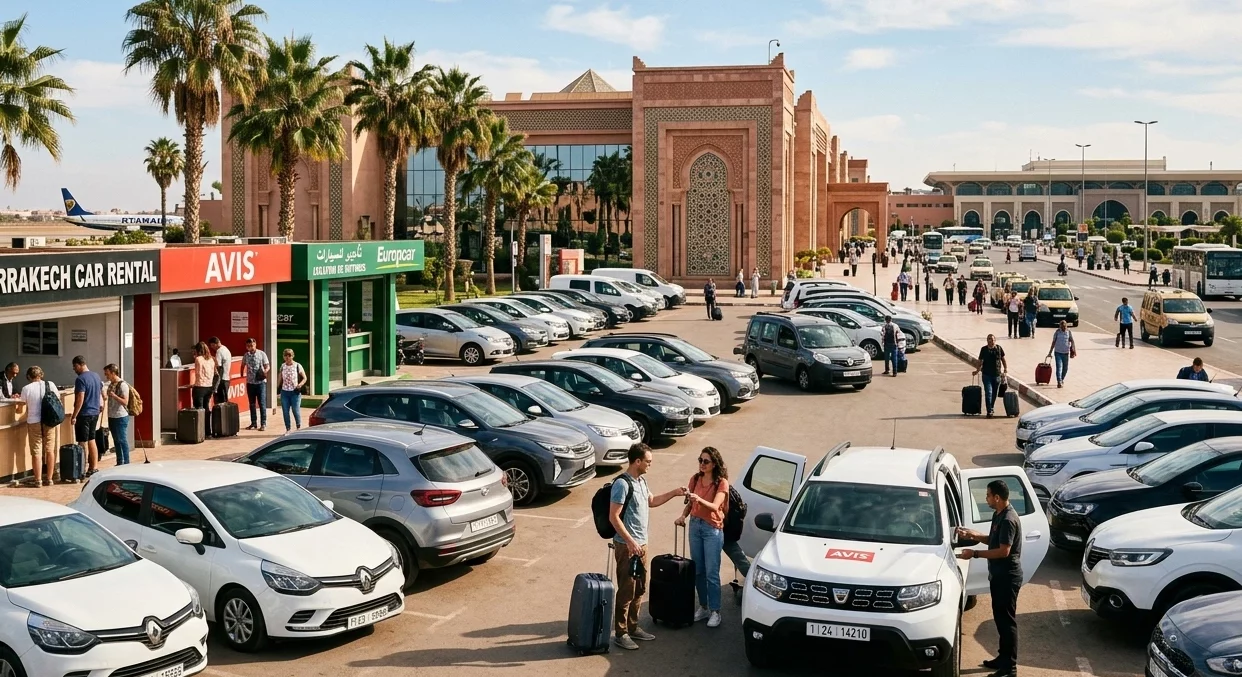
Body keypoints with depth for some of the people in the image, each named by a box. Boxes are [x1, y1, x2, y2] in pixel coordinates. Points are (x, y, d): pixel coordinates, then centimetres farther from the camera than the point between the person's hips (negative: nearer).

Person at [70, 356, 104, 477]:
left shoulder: (80, 379, -16)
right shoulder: (96, 376, 9)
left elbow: (80, 400, -21)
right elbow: (102, 393, 20)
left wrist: (74, 416, -18)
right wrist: (100, 405, 33)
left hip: (84, 414, -8)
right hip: (95, 413, 8)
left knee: (83, 443, -2)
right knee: (91, 440, 15)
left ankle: (84, 470, 0)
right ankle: (94, 467, 17)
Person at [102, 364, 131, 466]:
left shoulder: (123, 385, -14)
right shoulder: (111, 384, 11)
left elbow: (125, 402, -20)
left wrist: (114, 395, -27)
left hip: (121, 417, -8)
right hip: (111, 416, 8)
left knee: (122, 440, -3)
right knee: (116, 441, 13)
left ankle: (126, 463, 3)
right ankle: (119, 463, 21)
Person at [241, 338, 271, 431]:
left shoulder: (262, 354, -4)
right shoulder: (246, 355, 6)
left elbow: (267, 366, -3)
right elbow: (243, 365, 22)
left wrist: (266, 371, -23)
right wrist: (242, 374, 11)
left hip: (261, 382, -4)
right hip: (250, 382, 4)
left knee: (262, 403, -4)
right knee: (252, 404, 10)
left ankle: (263, 423, 0)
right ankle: (253, 423, 19)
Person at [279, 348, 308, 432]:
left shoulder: (297, 366, -5)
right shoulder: (282, 366, 6)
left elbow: (304, 378, 1)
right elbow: (281, 379, 16)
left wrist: (300, 384, -17)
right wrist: (279, 388, 9)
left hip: (295, 392, -4)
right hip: (284, 391, 4)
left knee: (296, 411, -5)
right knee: (285, 411, 4)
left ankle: (299, 427, 12)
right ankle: (287, 429, 13)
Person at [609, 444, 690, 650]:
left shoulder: (641, 481, 9)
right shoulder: (622, 484, -20)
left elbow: (651, 501, 28)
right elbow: (614, 517, -21)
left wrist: (674, 493, 19)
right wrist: (630, 542, -23)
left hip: (641, 544, 9)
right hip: (627, 545, -9)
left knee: (639, 589, 15)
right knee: (626, 591, -3)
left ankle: (633, 627, 26)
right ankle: (620, 633, 5)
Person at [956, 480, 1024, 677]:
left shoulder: (1008, 520, -23)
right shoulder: (998, 515, 9)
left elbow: (1004, 551, -25)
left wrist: (975, 553, -22)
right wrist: (972, 535, 6)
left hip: (1008, 577, -10)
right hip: (999, 575, 10)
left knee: (1007, 620, -4)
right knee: (1000, 618, 17)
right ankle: (1003, 658, 28)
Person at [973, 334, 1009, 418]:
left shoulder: (999, 348, 2)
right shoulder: (984, 349, 0)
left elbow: (1003, 359, 10)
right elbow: (980, 361, 7)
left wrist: (1005, 369, 2)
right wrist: (977, 370, -1)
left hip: (997, 375, 2)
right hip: (987, 375, -2)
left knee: (994, 393, 12)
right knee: (988, 393, -10)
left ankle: (992, 408, 31)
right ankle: (989, 411, -11)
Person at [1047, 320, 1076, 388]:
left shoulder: (1069, 332, 1)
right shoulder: (1057, 332, -3)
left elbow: (1072, 341, 1)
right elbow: (1053, 342, 0)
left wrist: (1074, 349, -13)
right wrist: (1050, 352, 1)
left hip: (1066, 353, 3)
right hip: (1058, 352, -2)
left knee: (1065, 368, 12)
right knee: (1059, 367, -12)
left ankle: (1062, 380, 34)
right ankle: (1059, 382, -17)